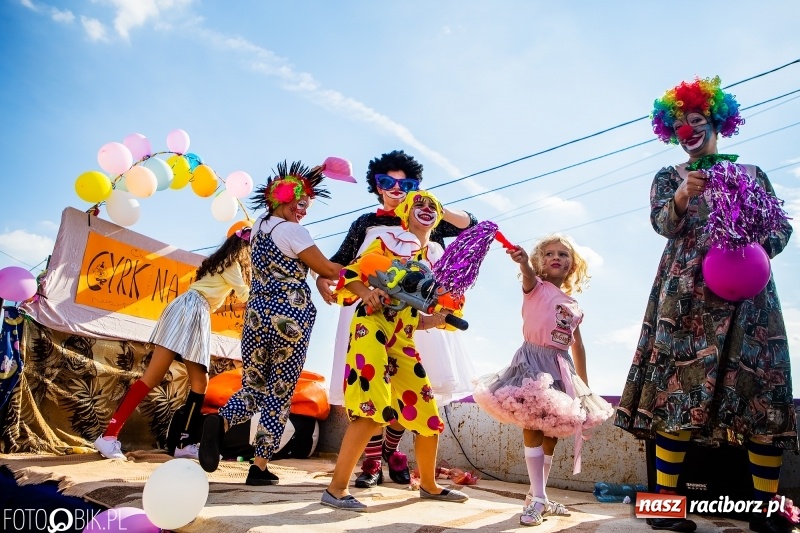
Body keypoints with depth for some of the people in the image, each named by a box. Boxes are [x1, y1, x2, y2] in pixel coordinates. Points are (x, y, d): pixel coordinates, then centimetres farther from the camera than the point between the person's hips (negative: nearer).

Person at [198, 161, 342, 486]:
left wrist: (319, 279, 10)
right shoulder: (292, 231, -10)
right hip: (291, 318, -6)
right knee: (280, 395, 5)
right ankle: (259, 468, 9)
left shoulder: (257, 227, 14)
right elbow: (327, 269, -7)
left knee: (253, 387, 14)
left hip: (257, 313, 6)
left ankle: (220, 421, -17)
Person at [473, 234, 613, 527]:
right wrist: (524, 263, -47)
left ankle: (538, 496, 17)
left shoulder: (573, 306, 16)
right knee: (533, 426, -12)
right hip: (533, 360, -5)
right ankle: (537, 498, -7)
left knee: (552, 431, 7)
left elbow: (578, 347, 19)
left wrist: (585, 386, 17)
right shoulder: (535, 287, 3)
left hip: (561, 368, 5)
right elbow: (530, 277, -23)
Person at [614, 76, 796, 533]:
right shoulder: (669, 177, 15)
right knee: (681, 388, -11)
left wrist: (759, 248, -10)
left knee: (762, 391, -3)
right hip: (688, 290, -2)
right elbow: (662, 223, -3)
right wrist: (681, 198, -24)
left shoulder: (752, 173, 20)